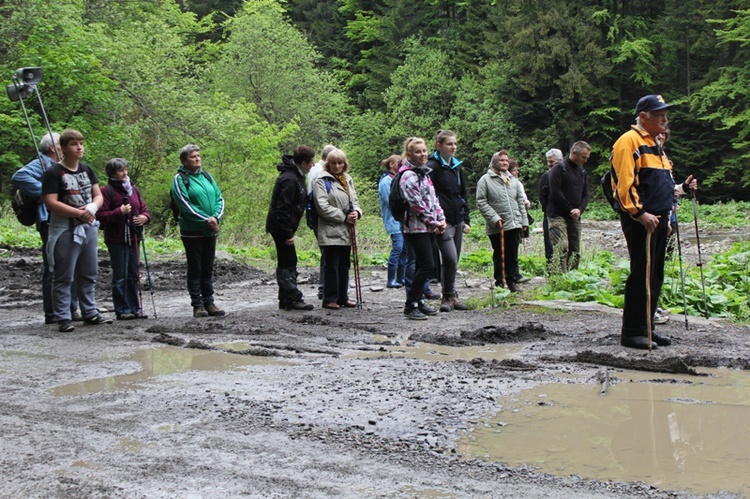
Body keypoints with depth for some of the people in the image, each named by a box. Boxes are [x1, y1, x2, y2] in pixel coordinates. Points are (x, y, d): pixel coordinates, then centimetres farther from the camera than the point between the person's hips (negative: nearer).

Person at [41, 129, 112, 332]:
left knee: (89, 274, 13)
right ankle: (63, 318, 2)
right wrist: (79, 213, -18)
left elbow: (98, 196, 12)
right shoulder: (53, 173, -9)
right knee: (64, 277, -2)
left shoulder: (87, 170, 12)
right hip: (65, 230, -7)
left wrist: (92, 208, -10)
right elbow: (51, 202, -17)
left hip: (89, 227, 7)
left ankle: (90, 313, 23)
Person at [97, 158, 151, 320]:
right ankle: (122, 310, 4)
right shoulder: (106, 190, -5)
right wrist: (119, 212, -20)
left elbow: (144, 209, 18)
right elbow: (101, 215, -12)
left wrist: (145, 217, -3)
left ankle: (135, 308, 17)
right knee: (120, 276, -2)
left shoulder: (133, 189, 13)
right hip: (116, 239, -6)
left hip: (133, 238, 6)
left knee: (133, 275, 11)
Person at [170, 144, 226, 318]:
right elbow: (185, 204, -16)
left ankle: (209, 302, 17)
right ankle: (197, 305, 5)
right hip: (192, 231, -5)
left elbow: (219, 198, 7)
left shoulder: (207, 176, 11)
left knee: (208, 268, 10)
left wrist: (216, 217, -11)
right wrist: (206, 220, -18)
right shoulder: (180, 179, -7)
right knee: (195, 269, 1)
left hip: (210, 231, 5)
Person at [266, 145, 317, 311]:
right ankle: (292, 299, -4)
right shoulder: (289, 179, -21)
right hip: (280, 226, -11)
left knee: (287, 262, 13)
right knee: (288, 262, -7)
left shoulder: (296, 176, 11)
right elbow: (283, 208, -24)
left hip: (284, 226, 11)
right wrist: (288, 233, -23)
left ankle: (286, 300, 18)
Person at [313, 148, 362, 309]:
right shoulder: (322, 181, -7)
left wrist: (356, 212, -4)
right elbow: (323, 207, -15)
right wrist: (344, 217, -15)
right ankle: (330, 299, 1)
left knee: (344, 266, 12)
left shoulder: (348, 180, 16)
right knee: (332, 266, -5)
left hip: (346, 231, 7)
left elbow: (354, 200, 19)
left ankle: (342, 297, 21)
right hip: (330, 231, -7)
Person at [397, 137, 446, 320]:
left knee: (422, 265, 11)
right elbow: (416, 204, -17)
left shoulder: (424, 173, 18)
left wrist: (441, 218, 7)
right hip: (416, 227, -9)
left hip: (429, 228, 9)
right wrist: (433, 222, -11)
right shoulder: (408, 176, -12)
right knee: (427, 265, -13)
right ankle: (410, 305, -7)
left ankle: (418, 301, 18)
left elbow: (433, 198, 20)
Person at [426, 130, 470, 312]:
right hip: (442, 221, -7)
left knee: (453, 261, 9)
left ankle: (452, 297, 17)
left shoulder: (457, 166, 16)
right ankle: (448, 297, -2)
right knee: (450, 258, -15)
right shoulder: (433, 167, -7)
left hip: (457, 220, 7)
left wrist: (466, 220, 18)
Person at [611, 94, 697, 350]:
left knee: (655, 275, 11)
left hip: (658, 218, 10)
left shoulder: (654, 143, 22)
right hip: (640, 220, -10)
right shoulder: (629, 141, -9)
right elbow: (624, 182, -18)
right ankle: (631, 332, -2)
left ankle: (646, 327, 19)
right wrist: (639, 213, -24)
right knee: (641, 274, -8)